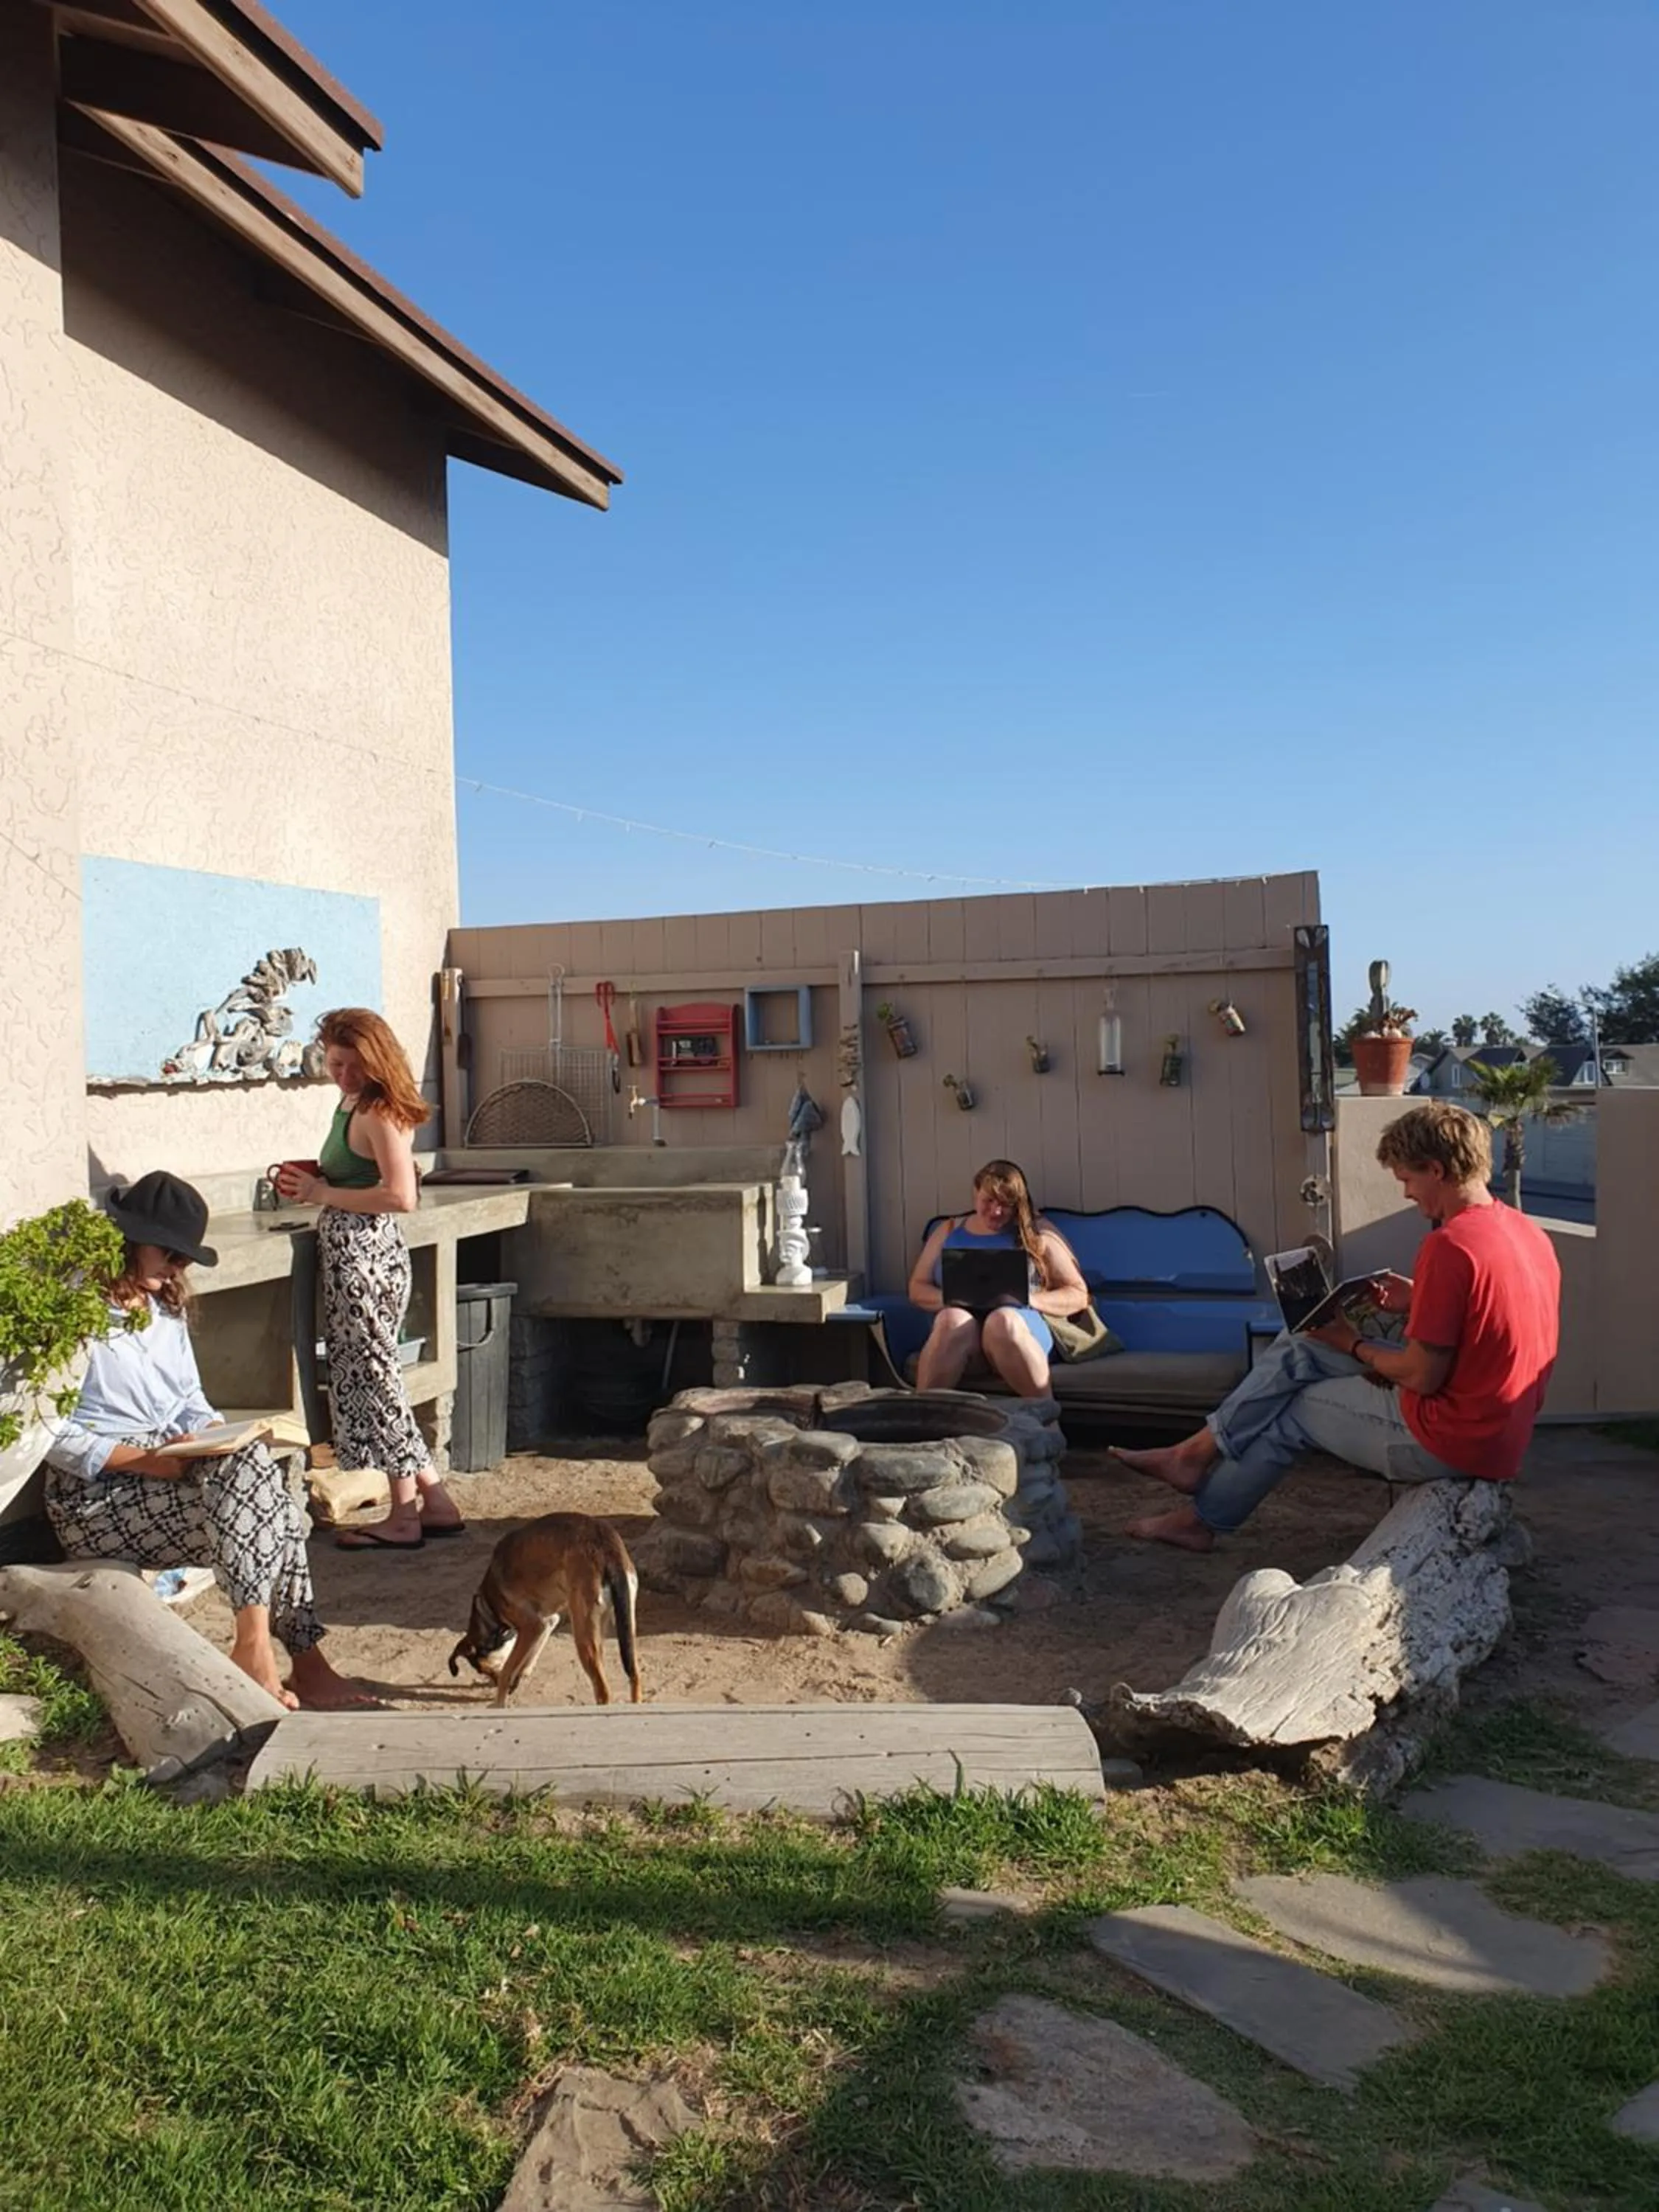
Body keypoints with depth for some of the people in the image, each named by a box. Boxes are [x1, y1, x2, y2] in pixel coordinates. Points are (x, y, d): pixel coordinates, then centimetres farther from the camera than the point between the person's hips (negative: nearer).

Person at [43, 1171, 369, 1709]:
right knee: (249, 1471, -29)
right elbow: (48, 1434, -17)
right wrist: (140, 1458, -25)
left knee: (250, 1465, -23)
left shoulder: (167, 1308, 14)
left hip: (167, 1468, 7)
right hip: (95, 1493, -7)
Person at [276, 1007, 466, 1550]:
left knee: (366, 1375, -2)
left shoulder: (378, 1113, -15)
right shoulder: (352, 1105, 13)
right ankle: (432, 1500, 20)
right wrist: (312, 1182, 5)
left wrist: (324, 1193, -16)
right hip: (352, 1252, 10)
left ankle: (404, 1515, 8)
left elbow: (401, 1196, -23)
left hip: (364, 1254, -10)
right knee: (371, 1375, 14)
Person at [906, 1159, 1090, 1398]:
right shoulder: (949, 1231, 23)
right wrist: (947, 1298, -4)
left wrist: (1033, 1299, -6)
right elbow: (917, 1290, 20)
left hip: (1020, 1321, -1)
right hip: (961, 1320, 1)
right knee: (952, 1319, -38)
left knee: (1003, 1320, -40)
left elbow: (1079, 1295, 14)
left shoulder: (1038, 1234, 17)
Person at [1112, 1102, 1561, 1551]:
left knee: (1287, 1408, 13)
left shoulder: (1450, 1246, -25)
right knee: (1297, 1353, 13)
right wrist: (1420, 1303, 7)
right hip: (1499, 1428, 9)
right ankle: (1196, 1454, 19)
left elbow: (1423, 1376, -22)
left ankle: (1203, 1518, 31)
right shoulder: (1528, 1231, 5)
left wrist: (1354, 1345, -5)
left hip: (1448, 1443, -9)